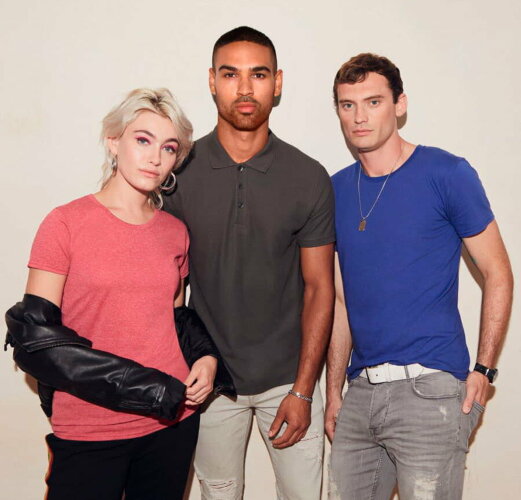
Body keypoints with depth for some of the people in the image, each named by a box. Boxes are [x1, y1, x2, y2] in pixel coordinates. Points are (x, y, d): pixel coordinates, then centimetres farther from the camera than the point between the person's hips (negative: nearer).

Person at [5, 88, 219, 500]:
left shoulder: (176, 232, 7)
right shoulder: (66, 223, -6)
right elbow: (34, 334, -10)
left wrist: (207, 357, -2)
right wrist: (136, 385, -16)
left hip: (172, 422, 4)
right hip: (88, 432, -4)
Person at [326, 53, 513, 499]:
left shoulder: (446, 174, -5)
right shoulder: (337, 190, 8)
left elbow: (497, 274, -3)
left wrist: (484, 370, -8)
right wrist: (334, 389, 12)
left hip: (430, 388, -5)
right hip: (361, 391, 5)